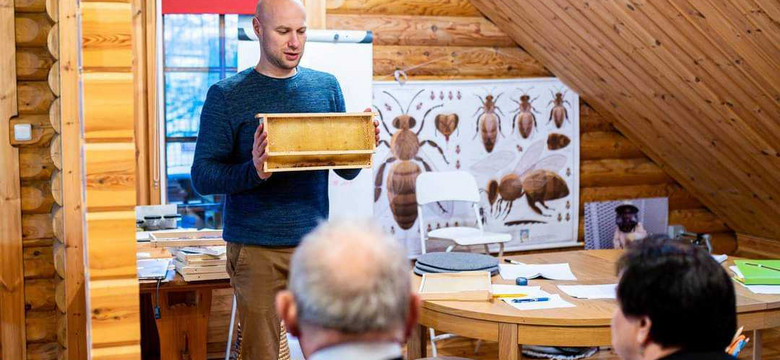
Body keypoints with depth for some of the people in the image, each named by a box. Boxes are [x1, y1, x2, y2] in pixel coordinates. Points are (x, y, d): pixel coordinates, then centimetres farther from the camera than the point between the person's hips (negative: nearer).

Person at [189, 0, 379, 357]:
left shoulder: (326, 87, 8)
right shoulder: (226, 95, -3)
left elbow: (346, 171, 10)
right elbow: (202, 177, -7)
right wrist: (252, 171, -25)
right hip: (256, 249, -3)